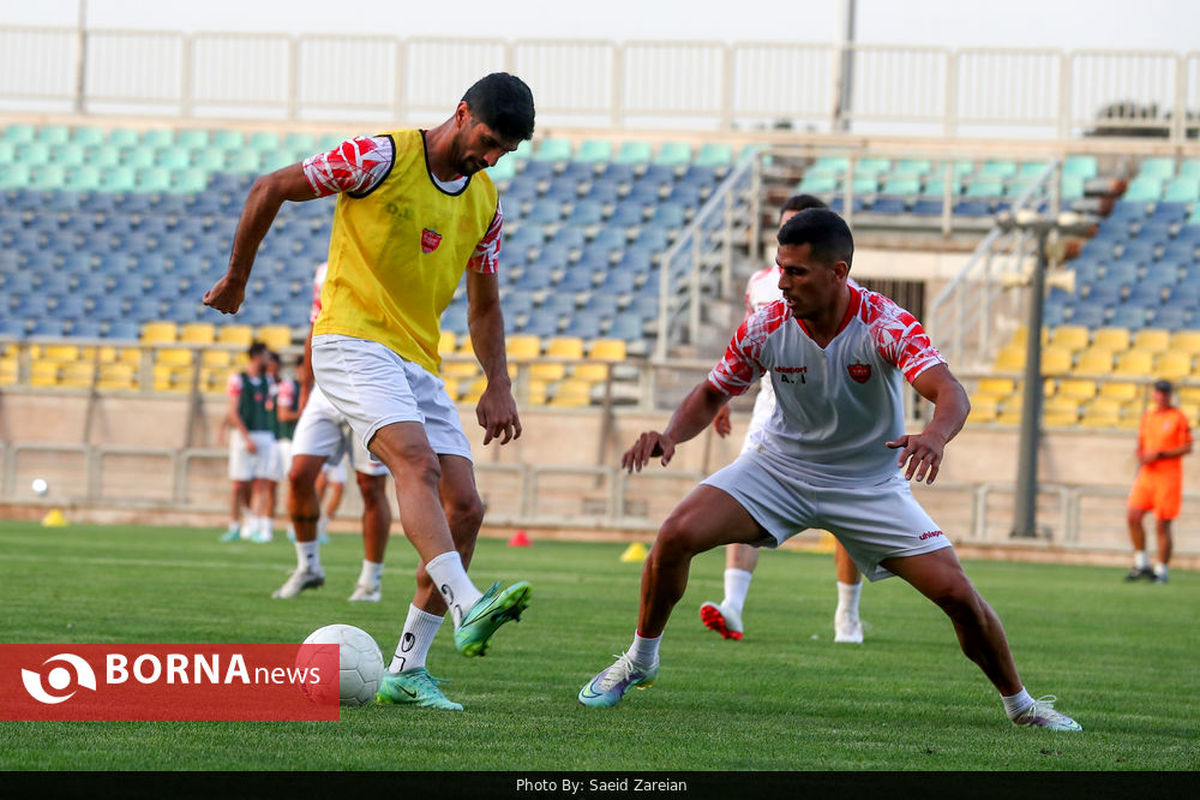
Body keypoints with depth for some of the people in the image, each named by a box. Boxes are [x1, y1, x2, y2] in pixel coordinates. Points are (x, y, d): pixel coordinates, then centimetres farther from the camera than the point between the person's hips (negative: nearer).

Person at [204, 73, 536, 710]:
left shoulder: (485, 202, 11)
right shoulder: (381, 158, -9)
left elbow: (484, 305, 22)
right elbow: (270, 189, -2)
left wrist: (498, 386, 8)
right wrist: (236, 280, 6)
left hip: (419, 363, 7)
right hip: (353, 341, -7)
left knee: (465, 509, -3)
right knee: (418, 464, -30)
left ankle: (406, 670, 3)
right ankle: (468, 608, -48)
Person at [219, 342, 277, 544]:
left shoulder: (266, 381, 14)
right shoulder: (237, 380, -3)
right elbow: (234, 411, -8)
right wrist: (247, 437, -15)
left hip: (266, 435, 5)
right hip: (243, 436, -5)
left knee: (261, 485, -3)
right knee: (239, 485, -2)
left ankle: (255, 527, -4)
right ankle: (234, 526, 8)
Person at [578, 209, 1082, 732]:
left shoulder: (886, 325, -25)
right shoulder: (767, 327, -16)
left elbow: (951, 393, -38)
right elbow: (712, 394, 0)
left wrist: (935, 436, -61)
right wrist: (671, 436, -21)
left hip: (871, 486, -2)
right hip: (779, 467, 2)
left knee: (957, 594, -12)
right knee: (676, 537, -20)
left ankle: (1019, 703, 13)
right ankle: (640, 661, 5)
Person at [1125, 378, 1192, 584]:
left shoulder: (1179, 417, -3)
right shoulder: (1147, 416, 14)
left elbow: (1187, 448, -7)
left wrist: (1159, 454, -15)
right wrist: (1141, 457, -2)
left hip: (1169, 476, -5)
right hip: (1146, 474, 5)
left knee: (1162, 525, -4)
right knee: (1134, 517, -7)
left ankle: (1161, 570, 5)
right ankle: (1141, 564, 6)